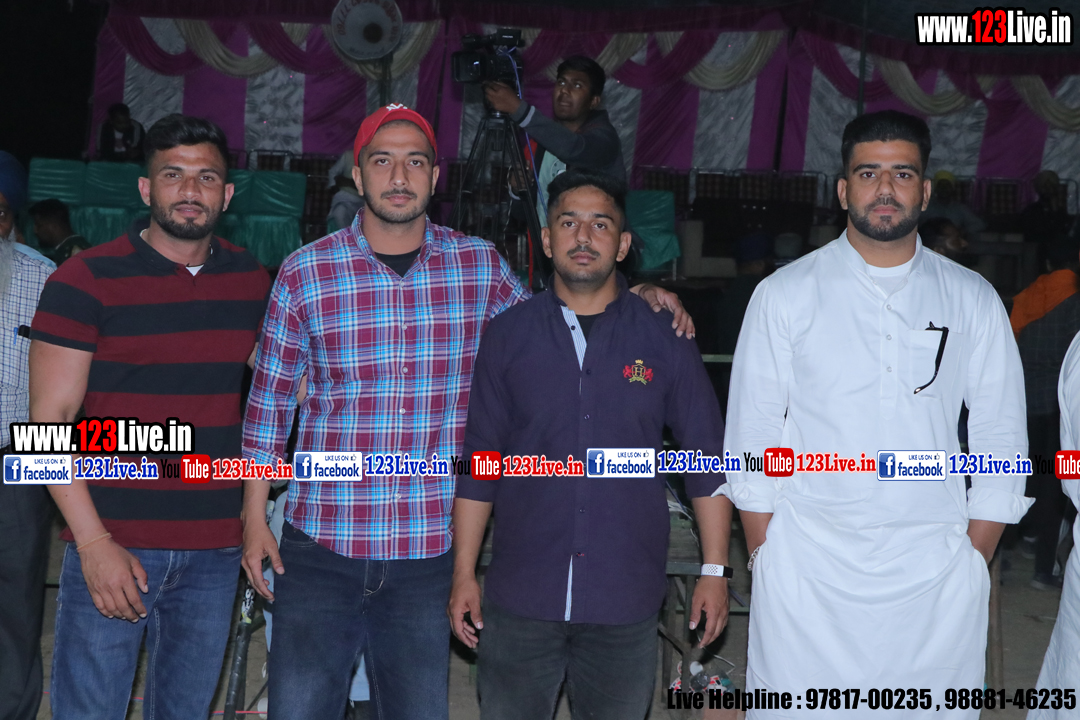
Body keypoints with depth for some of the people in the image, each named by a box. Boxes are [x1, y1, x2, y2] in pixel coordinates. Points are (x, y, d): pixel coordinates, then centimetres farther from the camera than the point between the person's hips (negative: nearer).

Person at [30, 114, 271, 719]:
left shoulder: (250, 279, 8)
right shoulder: (86, 280, -6)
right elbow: (50, 422, -8)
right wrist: (93, 542, -15)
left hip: (216, 550, 4)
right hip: (111, 545, -4)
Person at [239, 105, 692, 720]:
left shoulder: (481, 266, 2)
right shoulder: (305, 272, -2)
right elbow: (269, 399, 5)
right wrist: (254, 518, 4)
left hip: (429, 553, 1)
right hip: (319, 548, -1)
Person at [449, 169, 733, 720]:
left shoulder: (663, 337, 1)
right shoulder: (508, 334, 3)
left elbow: (706, 459, 4)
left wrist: (714, 570, 0)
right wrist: (464, 574, 3)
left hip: (625, 603, 0)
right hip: (520, 597, 1)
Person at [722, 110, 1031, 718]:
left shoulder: (974, 301, 6)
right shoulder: (784, 295, 2)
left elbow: (1000, 440, 8)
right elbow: (753, 439, 3)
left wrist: (975, 562, 2)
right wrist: (764, 557, -1)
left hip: (936, 576, 1)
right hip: (806, 572, -1)